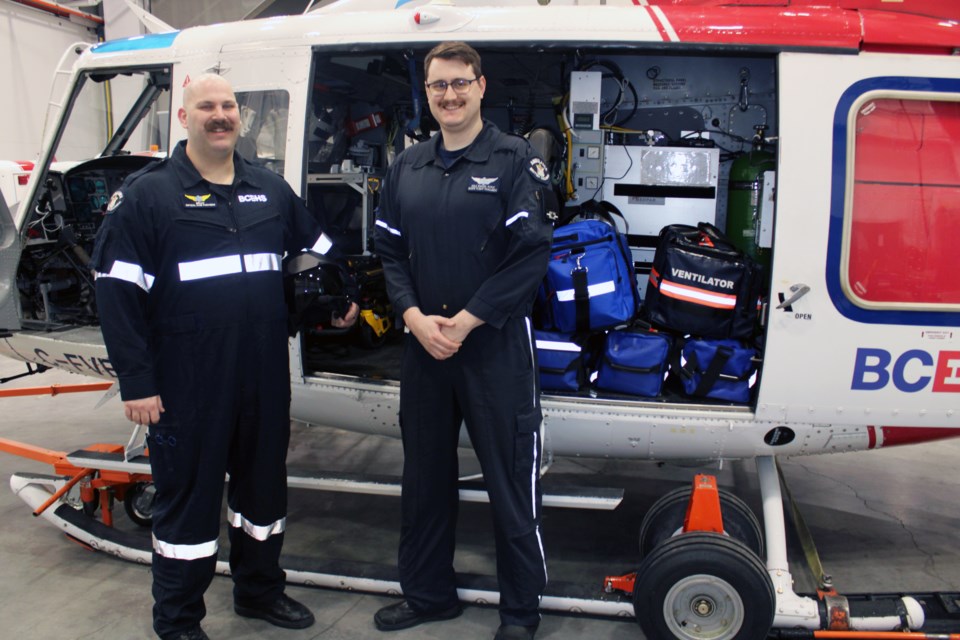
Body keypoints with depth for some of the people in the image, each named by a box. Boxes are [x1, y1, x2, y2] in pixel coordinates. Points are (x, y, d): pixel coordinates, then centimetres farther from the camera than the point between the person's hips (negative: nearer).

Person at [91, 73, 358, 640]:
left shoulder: (271, 189, 11)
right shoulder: (147, 194, -5)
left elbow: (316, 249, 27)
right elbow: (117, 289, -9)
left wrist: (340, 297, 18)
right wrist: (137, 380, -13)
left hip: (266, 377, 5)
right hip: (187, 385, -5)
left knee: (264, 484, 17)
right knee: (188, 494, 6)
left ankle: (260, 588, 38)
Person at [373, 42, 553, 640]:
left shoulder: (515, 159, -4)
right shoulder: (407, 166, 12)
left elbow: (532, 253, -12)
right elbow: (390, 251, 10)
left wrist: (464, 322, -14)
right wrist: (415, 317, -7)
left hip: (497, 348, -5)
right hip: (423, 346, 5)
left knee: (512, 480, 3)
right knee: (425, 475, 16)